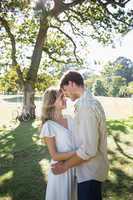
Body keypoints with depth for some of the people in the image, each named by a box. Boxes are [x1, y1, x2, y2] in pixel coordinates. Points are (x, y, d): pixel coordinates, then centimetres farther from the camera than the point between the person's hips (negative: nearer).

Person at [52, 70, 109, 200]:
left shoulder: (86, 106, -26)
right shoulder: (91, 101, 5)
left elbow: (88, 149, -28)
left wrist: (65, 166, -16)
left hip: (89, 172, -9)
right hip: (92, 168, 9)